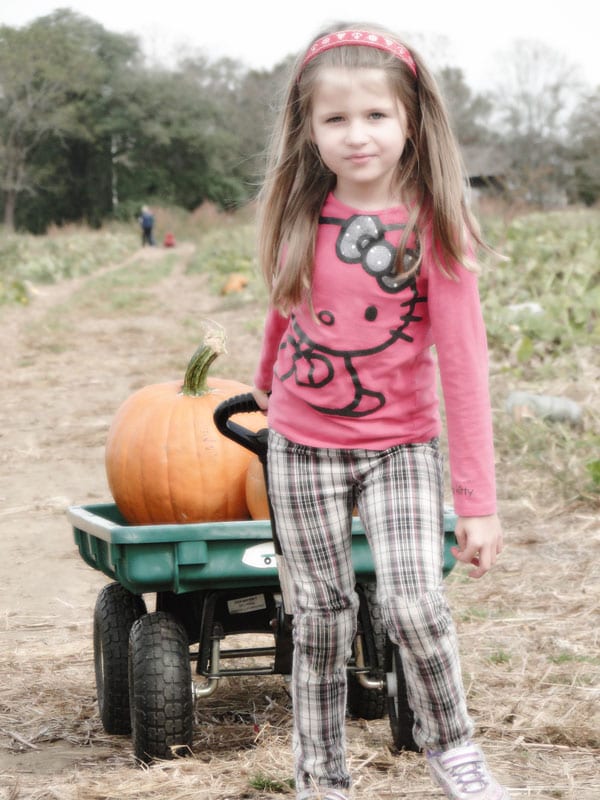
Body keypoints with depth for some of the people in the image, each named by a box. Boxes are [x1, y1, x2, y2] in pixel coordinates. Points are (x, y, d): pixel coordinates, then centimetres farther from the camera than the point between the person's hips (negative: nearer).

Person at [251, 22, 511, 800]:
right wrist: (267, 383, 33)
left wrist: (477, 501, -17)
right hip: (302, 445, 2)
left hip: (400, 446, -2)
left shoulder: (432, 227, -13)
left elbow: (463, 366, -14)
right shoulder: (300, 214, -4)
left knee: (414, 605, -15)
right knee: (322, 618, 8)